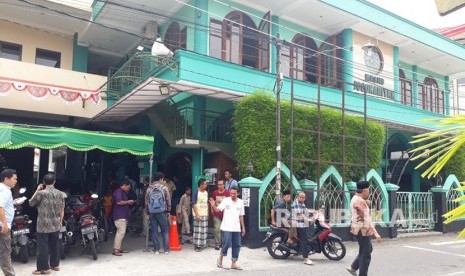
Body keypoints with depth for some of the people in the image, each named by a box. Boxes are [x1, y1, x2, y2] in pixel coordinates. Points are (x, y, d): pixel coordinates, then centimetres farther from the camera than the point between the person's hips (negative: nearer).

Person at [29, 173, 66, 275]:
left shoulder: (41, 193, -12)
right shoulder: (60, 194, 2)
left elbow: (31, 203, 4)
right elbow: (62, 210, 7)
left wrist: (37, 190, 10)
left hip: (43, 225, -5)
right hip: (56, 225, 5)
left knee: (43, 246, 2)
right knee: (55, 245, 15)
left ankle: (44, 268, 6)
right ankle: (55, 264, 24)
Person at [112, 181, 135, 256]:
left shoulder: (123, 192, 22)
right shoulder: (118, 192, -10)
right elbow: (119, 202, -23)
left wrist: (129, 202, 15)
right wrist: (128, 202, -12)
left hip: (124, 216, 11)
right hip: (120, 216, -11)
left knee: (121, 232, 11)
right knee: (121, 232, -15)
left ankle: (118, 248, 16)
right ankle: (115, 250, -14)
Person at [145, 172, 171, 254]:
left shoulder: (149, 188, 4)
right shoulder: (164, 188, -4)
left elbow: (146, 201, 7)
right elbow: (168, 200, -2)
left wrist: (148, 211, 16)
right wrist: (168, 210, 10)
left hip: (152, 212, 3)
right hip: (162, 212, -3)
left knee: (154, 231, 8)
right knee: (165, 230, 6)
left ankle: (156, 249, 10)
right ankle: (166, 249, 6)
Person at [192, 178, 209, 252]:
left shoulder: (206, 192, 9)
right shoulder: (196, 193, -11)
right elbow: (194, 204, -13)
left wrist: (208, 213, 14)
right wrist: (197, 214, -18)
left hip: (205, 214, 7)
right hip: (198, 214, -6)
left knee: (204, 230, 10)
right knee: (198, 230, -4)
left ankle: (202, 244, 20)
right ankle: (197, 245, 4)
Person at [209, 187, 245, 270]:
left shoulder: (240, 202, 8)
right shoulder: (225, 200, -5)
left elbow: (241, 216, 14)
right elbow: (217, 210, -12)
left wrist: (243, 227, 14)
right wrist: (213, 206, -33)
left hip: (237, 228, 5)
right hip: (227, 227, -4)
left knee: (237, 245, 6)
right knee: (226, 244, -9)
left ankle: (233, 263, 17)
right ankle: (220, 258, 16)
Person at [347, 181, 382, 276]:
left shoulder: (356, 199, 11)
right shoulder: (359, 201, -22)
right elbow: (366, 219, -27)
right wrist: (375, 233, -28)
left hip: (359, 229, 10)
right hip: (363, 230, -10)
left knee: (368, 249, 23)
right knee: (365, 254, -1)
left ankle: (353, 267, 25)